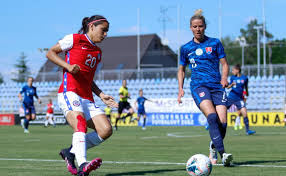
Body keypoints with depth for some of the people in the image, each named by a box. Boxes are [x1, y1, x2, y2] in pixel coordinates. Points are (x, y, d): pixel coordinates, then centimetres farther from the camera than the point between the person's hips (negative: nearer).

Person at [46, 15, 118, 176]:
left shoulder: (98, 52, 25)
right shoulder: (75, 39, 5)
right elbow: (51, 52, 5)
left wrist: (101, 95, 15)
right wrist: (67, 66, -11)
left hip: (87, 99, 7)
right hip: (69, 93, -7)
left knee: (106, 130, -11)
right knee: (80, 124, -30)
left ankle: (72, 152, 1)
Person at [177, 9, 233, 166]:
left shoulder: (215, 43, 11)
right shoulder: (186, 48, 13)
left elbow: (224, 64, 13)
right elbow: (181, 69, 24)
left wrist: (224, 77, -7)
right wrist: (180, 89, 11)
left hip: (217, 85, 1)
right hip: (198, 85, -1)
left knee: (222, 122, -11)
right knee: (212, 117, -27)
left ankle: (214, 147, 21)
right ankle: (223, 153, -35)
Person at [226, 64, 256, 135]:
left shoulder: (244, 78, -3)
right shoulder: (232, 77, 0)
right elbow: (228, 87, 2)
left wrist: (247, 92, 29)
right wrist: (232, 84, -19)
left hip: (239, 99, -1)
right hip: (230, 97, 1)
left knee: (244, 112, -17)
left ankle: (247, 130, -11)